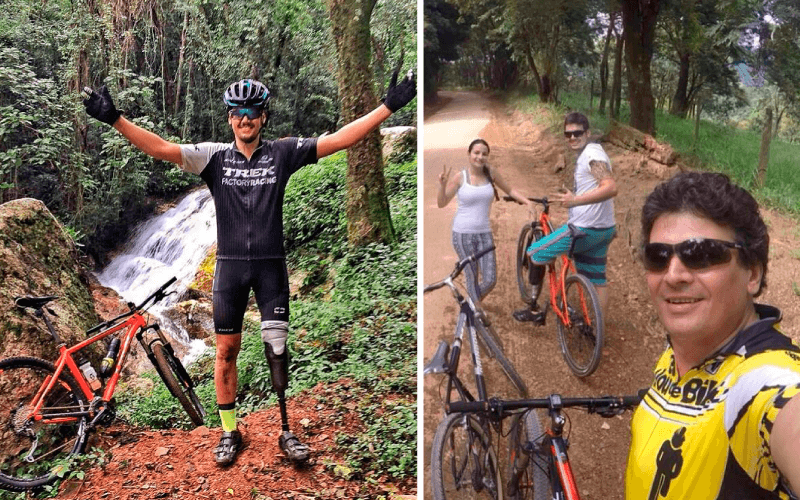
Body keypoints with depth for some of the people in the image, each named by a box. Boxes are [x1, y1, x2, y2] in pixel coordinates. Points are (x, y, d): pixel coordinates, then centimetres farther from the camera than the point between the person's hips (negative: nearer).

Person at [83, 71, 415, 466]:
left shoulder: (282, 153, 0)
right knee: (226, 350, 7)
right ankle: (229, 432, 22)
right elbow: (161, 148, -8)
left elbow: (339, 139, -7)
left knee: (277, 348, 2)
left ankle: (287, 431, 16)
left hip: (271, 265, -1)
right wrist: (114, 119, -20)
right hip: (230, 265, 1)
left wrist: (389, 106, -13)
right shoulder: (214, 156, 1)